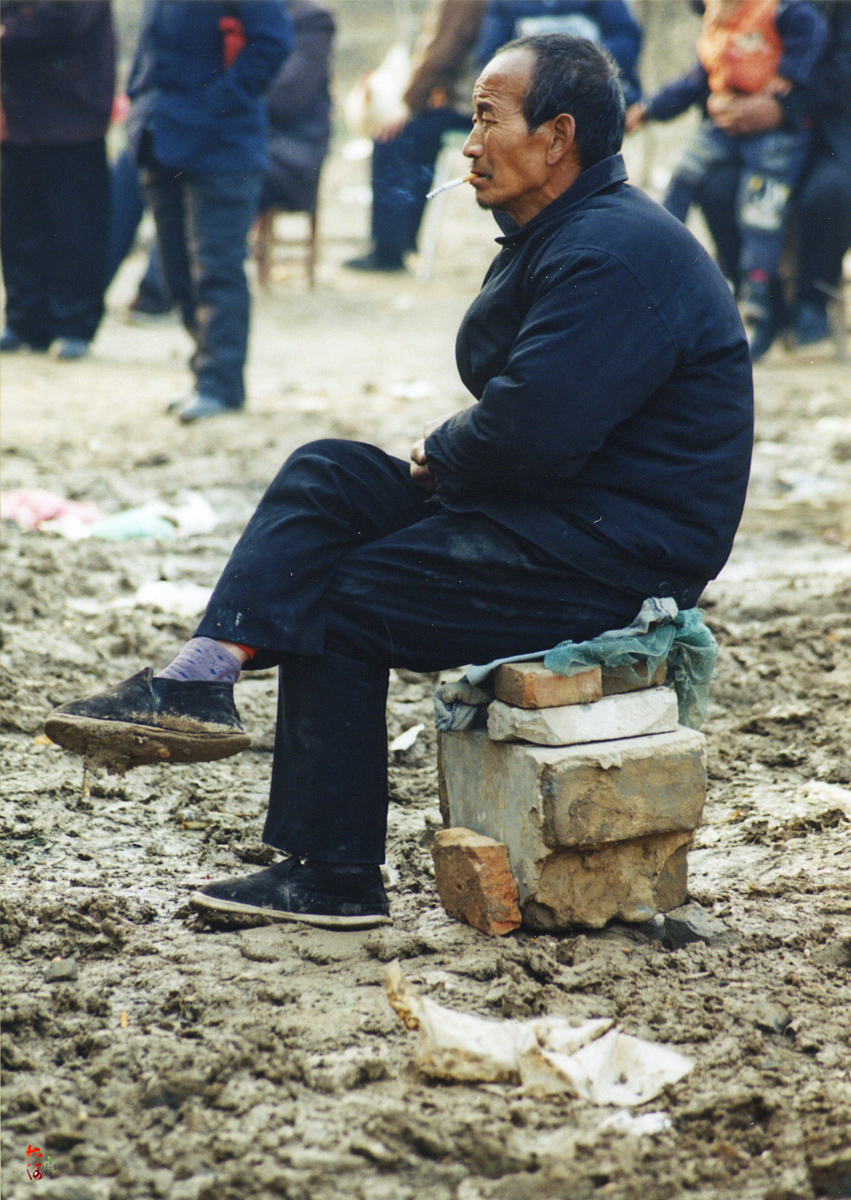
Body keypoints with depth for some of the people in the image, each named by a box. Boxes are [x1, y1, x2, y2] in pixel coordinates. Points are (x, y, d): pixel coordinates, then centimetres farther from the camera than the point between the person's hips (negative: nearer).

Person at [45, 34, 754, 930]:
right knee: (326, 477, 2)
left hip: (616, 557, -10)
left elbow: (532, 430, -28)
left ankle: (334, 879, 2)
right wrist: (447, 455, -3)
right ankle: (201, 678, -12)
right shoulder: (561, 235, 15)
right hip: (551, 512, 10)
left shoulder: (615, 255, -20)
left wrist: (438, 454, -8)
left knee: (341, 602, -7)